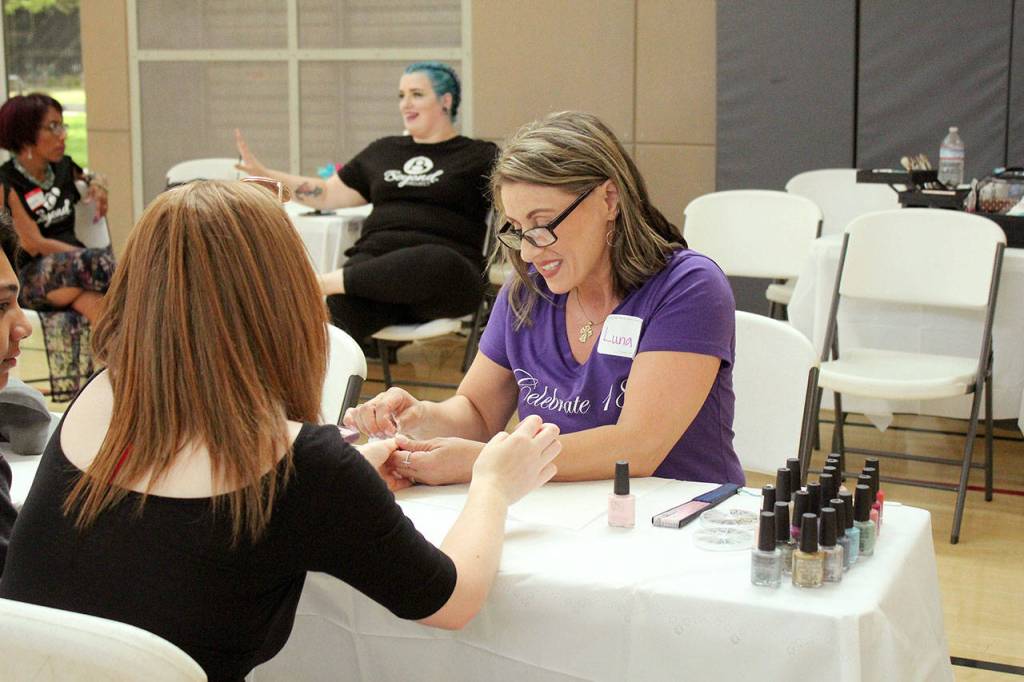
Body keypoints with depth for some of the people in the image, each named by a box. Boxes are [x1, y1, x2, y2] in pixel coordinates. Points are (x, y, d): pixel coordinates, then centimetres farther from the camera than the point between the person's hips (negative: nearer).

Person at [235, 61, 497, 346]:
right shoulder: (383, 151, 27)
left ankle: (320, 283, -40)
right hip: (375, 263, 3)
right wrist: (263, 173, 22)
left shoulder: (479, 157, 13)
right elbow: (328, 194, 30)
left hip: (442, 271, -3)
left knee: (437, 261, -42)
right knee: (341, 304, -34)